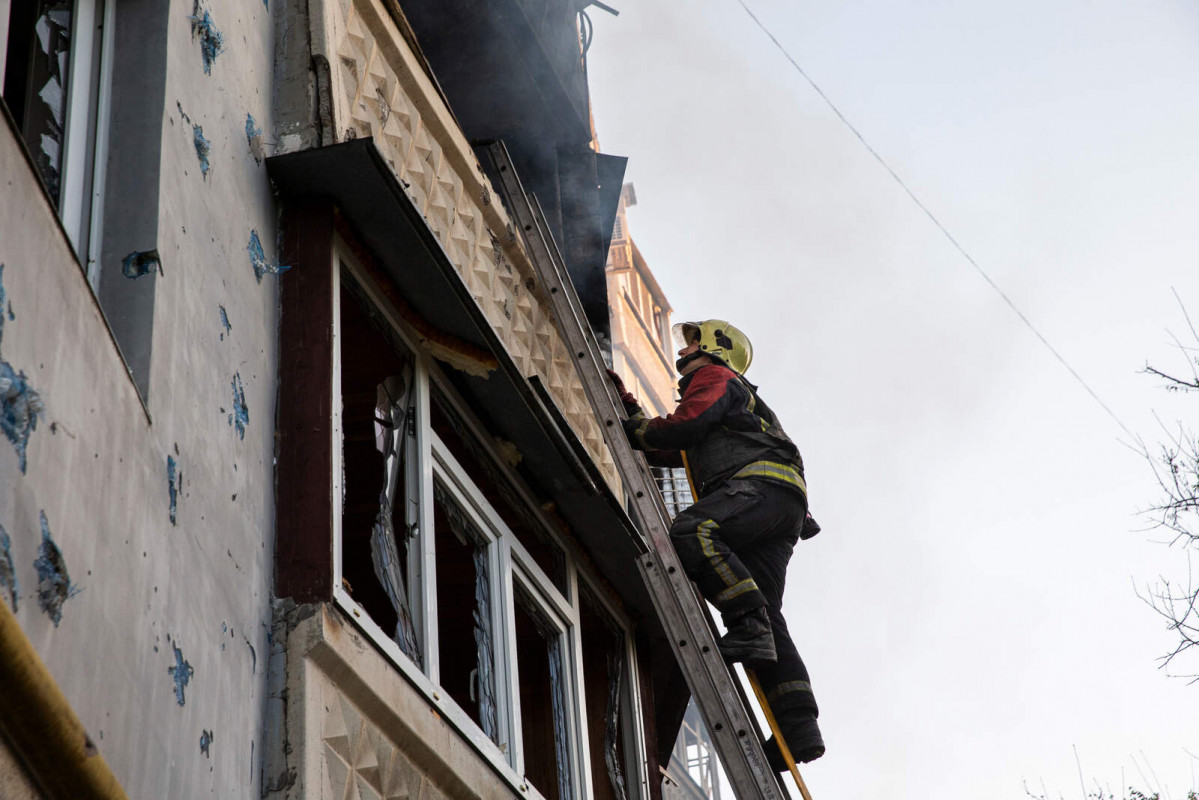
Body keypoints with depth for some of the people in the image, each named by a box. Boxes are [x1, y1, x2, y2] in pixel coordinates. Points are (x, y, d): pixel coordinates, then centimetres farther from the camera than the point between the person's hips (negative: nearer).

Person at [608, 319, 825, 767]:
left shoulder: (714, 377, 13)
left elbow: (687, 425, -6)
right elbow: (663, 451, 43)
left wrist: (638, 431, 8)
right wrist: (626, 405, 40)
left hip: (763, 483, -9)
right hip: (780, 513, 9)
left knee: (690, 532, -30)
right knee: (765, 618, -1)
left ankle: (749, 626, -39)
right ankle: (798, 726, -10)